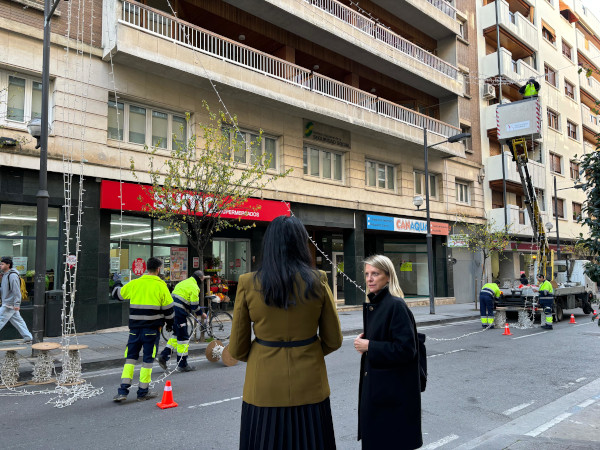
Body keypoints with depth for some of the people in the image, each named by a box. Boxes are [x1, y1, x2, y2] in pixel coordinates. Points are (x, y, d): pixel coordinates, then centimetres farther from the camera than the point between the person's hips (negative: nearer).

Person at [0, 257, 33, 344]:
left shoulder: (12, 275, -17)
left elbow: (17, 291, -20)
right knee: (18, 321, 11)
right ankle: (28, 337, 15)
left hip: (9, 305, -10)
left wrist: (17, 304, -22)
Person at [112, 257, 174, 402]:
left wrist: (117, 282, 40)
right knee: (148, 359, 6)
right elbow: (168, 308, -1)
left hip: (135, 327, 3)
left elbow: (117, 294, 19)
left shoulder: (134, 283, 3)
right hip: (152, 328, -3)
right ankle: (143, 392, 13)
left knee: (130, 357, 12)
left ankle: (123, 391, 7)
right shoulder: (161, 286, -5)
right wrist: (170, 323, 15)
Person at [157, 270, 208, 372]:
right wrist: (202, 314, 6)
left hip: (172, 312, 9)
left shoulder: (183, 283, 19)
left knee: (177, 335, 21)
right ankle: (182, 365, 7)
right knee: (183, 338, 0)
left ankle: (164, 356, 13)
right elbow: (194, 305, -11)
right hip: (179, 314, -9)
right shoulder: (194, 287, -9)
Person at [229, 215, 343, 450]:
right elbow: (333, 340, 1)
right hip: (309, 388, 1)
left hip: (264, 389, 0)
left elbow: (237, 349, -2)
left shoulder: (248, 283, -8)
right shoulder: (318, 281, -7)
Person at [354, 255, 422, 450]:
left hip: (394, 390, -8)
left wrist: (369, 346, -17)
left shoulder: (396, 305, -18)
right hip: (374, 386, 8)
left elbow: (406, 349, -22)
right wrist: (362, 342, 1)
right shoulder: (371, 305, 9)